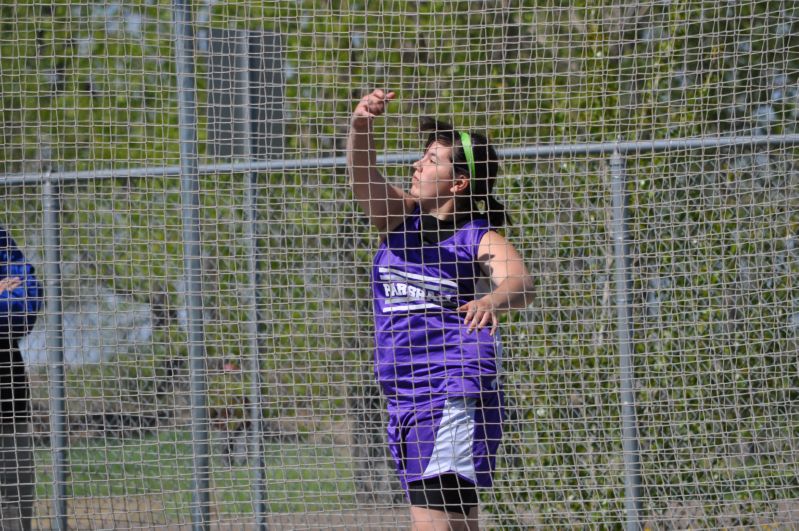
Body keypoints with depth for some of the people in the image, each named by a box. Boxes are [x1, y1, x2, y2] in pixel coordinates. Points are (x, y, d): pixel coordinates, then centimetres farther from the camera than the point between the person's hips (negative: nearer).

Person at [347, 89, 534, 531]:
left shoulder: (482, 240, -5)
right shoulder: (398, 218, 11)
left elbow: (520, 282, -23)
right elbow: (363, 176, -6)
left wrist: (493, 299, -47)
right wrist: (361, 125, -26)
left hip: (455, 399, -7)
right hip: (403, 402, 7)